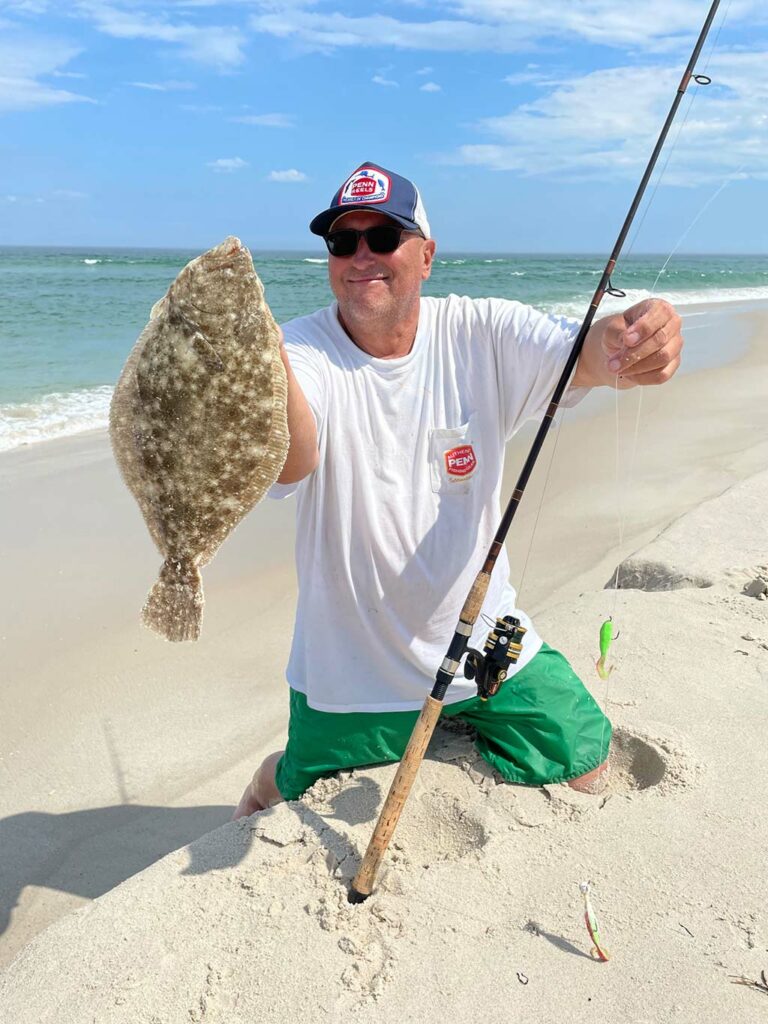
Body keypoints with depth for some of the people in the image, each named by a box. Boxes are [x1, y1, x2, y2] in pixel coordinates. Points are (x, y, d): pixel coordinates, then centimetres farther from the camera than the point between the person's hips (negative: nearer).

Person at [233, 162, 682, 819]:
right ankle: (277, 777, 48)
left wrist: (627, 340, -49)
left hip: (484, 640, 2)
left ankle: (460, 737, 38)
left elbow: (586, 356, -24)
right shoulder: (303, 350, -17)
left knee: (582, 766, 11)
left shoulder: (479, 334, -9)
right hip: (351, 670, -2)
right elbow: (289, 463, -38)